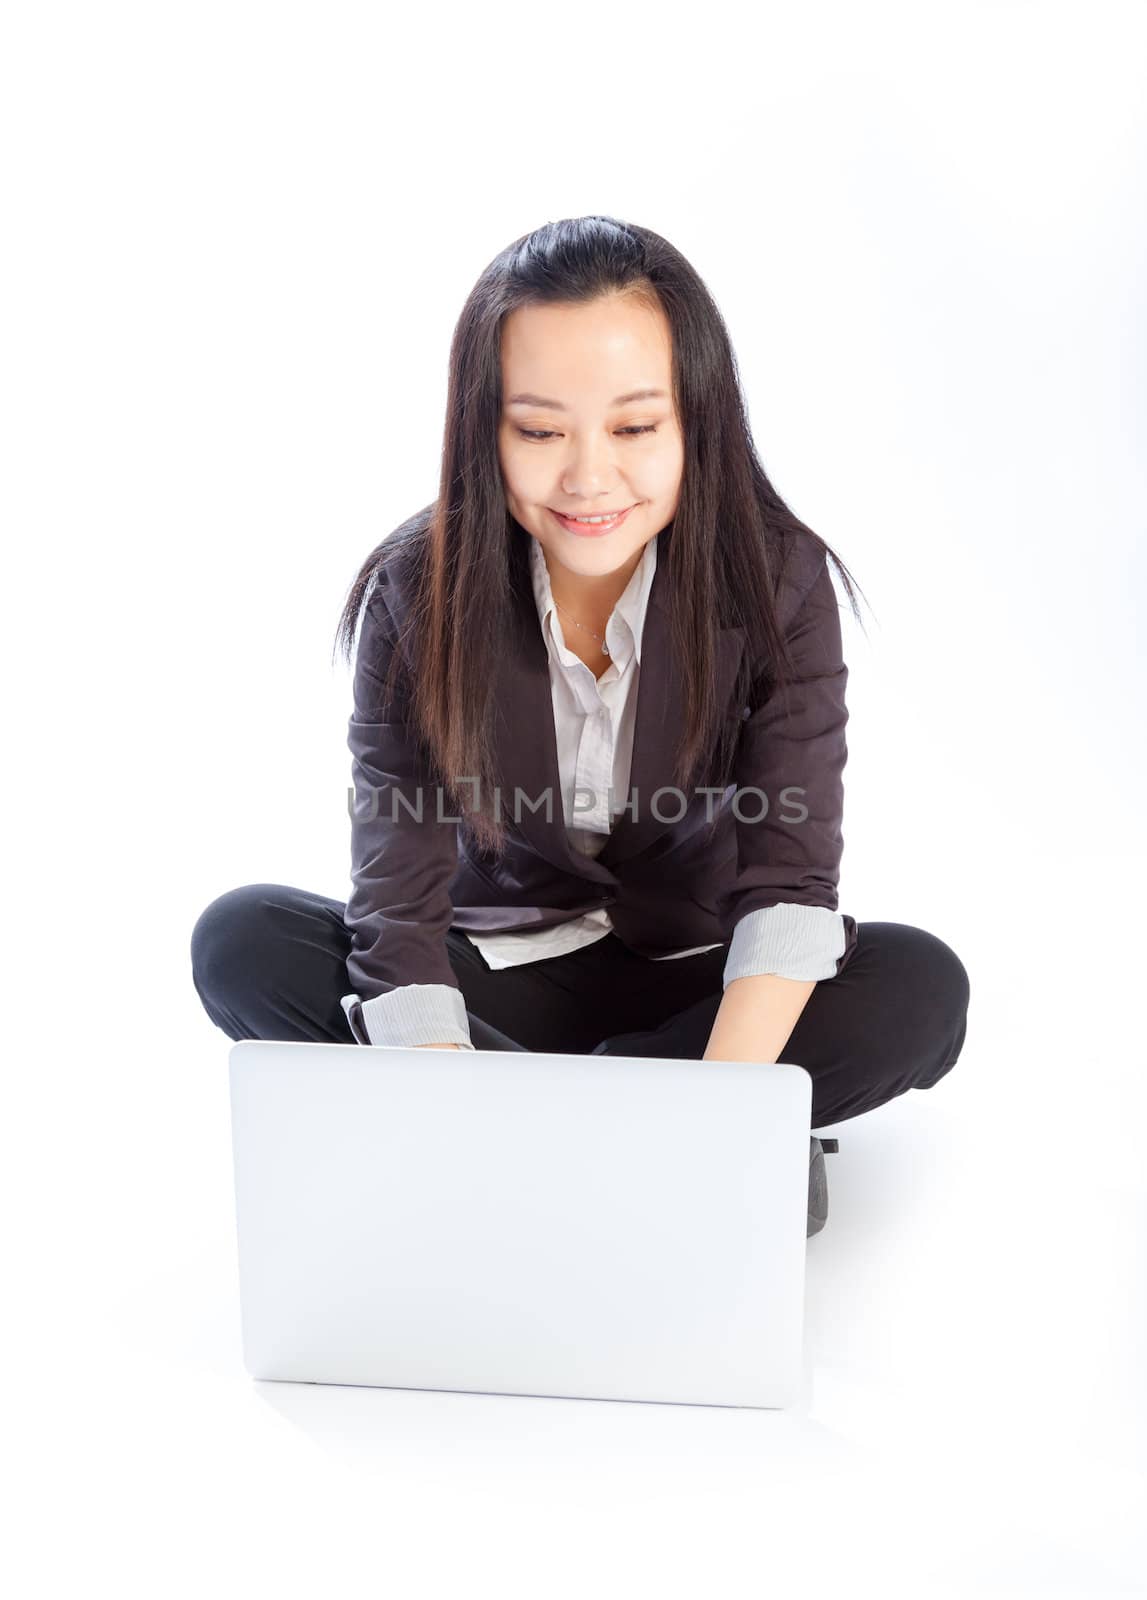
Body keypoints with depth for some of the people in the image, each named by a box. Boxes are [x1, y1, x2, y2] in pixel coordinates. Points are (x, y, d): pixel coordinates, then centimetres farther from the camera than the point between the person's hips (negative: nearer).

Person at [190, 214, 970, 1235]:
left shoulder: (774, 579, -16)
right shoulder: (418, 592, -17)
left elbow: (791, 872, -23)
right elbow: (397, 909, -22)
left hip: (695, 980, 0)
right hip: (495, 975, 1)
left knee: (921, 991, -26)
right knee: (243, 941, -23)